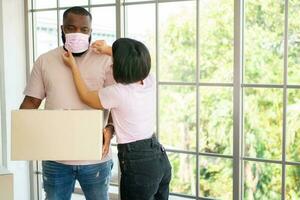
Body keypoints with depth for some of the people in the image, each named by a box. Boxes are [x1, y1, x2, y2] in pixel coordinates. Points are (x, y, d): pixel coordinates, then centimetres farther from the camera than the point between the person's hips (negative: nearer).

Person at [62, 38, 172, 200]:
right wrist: (108, 50, 24)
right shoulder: (150, 82, -2)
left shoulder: (117, 93, -19)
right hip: (159, 157, 7)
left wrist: (73, 66, 11)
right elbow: (136, 60, 23)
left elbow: (86, 96, 2)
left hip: (138, 164, -7)